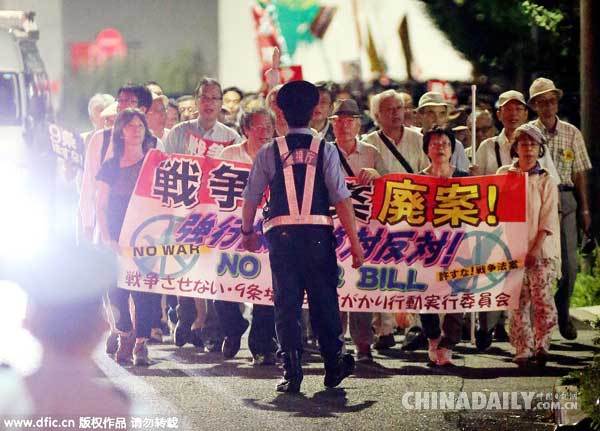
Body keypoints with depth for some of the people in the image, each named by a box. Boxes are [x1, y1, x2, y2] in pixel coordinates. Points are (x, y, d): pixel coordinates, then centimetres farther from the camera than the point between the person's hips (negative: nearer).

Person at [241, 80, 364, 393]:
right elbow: (342, 199, -5)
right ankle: (333, 366, 15)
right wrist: (354, 241, -1)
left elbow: (251, 198, 7)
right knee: (324, 300, 10)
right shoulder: (325, 150, 0)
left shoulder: (269, 152, 3)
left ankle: (292, 372, 0)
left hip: (282, 235, 1)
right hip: (318, 234, 0)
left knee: (286, 302, 5)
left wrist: (248, 232, 24)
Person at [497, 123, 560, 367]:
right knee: (518, 301, -2)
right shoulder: (504, 175, 9)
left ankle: (541, 345, 0)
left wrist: (535, 249, -11)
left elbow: (548, 220, -1)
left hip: (541, 249, -1)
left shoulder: (546, 182, 4)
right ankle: (523, 350, 2)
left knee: (542, 296, -11)